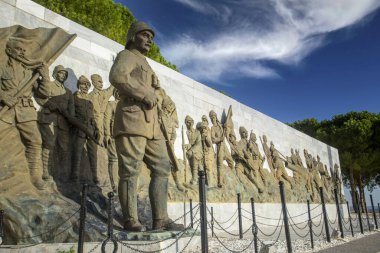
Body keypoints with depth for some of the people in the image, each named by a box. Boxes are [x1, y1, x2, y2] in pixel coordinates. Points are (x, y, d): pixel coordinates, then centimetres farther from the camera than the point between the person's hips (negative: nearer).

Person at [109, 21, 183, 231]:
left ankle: (160, 219, 2)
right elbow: (117, 77, -17)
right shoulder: (126, 56, 6)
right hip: (132, 119, -9)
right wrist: (145, 94, -15)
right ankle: (130, 220, -5)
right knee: (130, 170, -9)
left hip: (150, 124, 9)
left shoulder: (144, 64, 33)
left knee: (161, 168, 2)